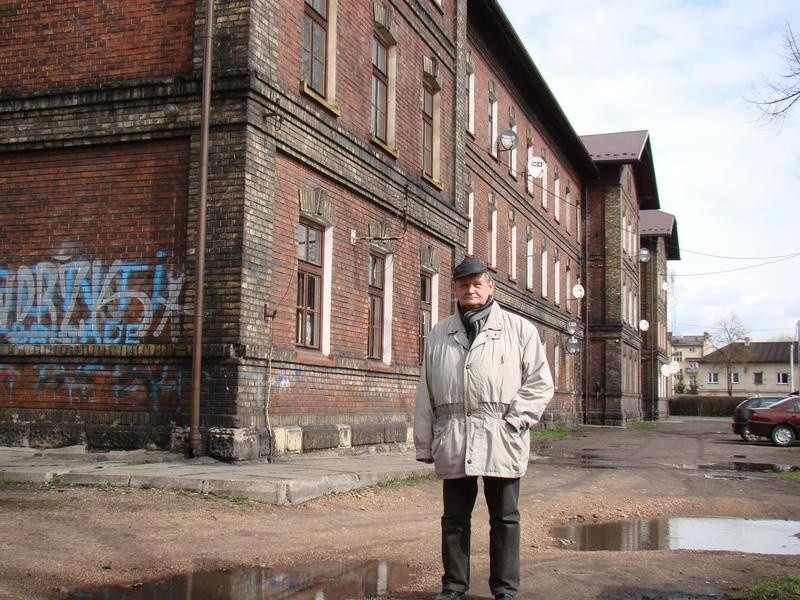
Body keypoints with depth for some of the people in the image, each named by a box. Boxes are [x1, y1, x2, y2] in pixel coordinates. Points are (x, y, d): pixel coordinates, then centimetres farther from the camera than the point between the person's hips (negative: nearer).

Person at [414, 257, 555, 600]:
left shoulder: (519, 329, 5)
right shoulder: (438, 335, 13)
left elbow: (540, 382, 2)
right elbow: (425, 393, 12)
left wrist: (513, 421, -9)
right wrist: (424, 443, 8)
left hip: (500, 440, -2)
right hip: (452, 440, 3)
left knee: (504, 518, 6)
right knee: (454, 517, 9)